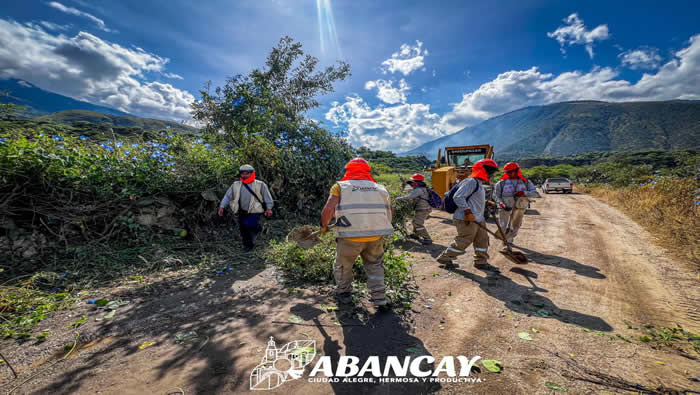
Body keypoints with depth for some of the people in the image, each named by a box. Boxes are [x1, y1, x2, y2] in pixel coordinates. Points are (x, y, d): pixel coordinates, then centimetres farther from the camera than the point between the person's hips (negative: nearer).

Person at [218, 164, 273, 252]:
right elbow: (227, 196, 4)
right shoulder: (236, 185, 5)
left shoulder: (260, 185, -4)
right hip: (242, 212, 4)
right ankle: (248, 246, 27)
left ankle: (257, 228, 10)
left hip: (254, 212, -4)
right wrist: (222, 206, -7)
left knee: (248, 225, -24)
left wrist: (269, 208, -6)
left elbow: (267, 197, -1)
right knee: (243, 229, 7)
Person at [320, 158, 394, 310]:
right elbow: (391, 212, 14)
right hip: (376, 236, 3)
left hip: (350, 236, -2)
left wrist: (323, 226, 9)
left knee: (343, 265, 22)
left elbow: (328, 209, -7)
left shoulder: (340, 186, 6)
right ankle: (380, 299, 26)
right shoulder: (380, 188, 15)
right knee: (374, 265, 25)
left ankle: (343, 294, 38)